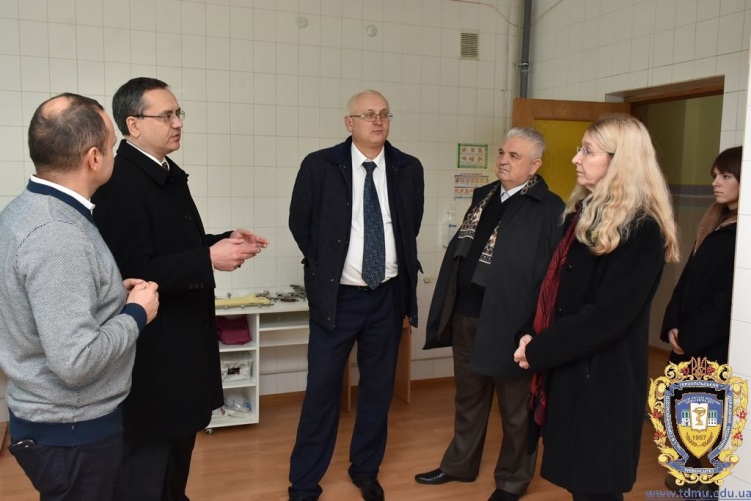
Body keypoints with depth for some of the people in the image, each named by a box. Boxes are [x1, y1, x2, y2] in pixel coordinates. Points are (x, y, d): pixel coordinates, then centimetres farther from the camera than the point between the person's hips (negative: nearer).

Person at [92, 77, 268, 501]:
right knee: (148, 457, 6)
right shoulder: (120, 183, -20)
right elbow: (134, 272, -26)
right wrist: (209, 259, -27)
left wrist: (225, 241, 2)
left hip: (183, 337, 10)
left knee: (180, 440, 24)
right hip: (152, 348, -10)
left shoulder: (169, 173, 9)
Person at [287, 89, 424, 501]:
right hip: (337, 295, -2)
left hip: (388, 296, 3)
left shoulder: (408, 169, 1)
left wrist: (401, 265, 10)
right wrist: (322, 268, 3)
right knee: (322, 389, 4)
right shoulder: (320, 165, -6)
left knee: (379, 388, 13)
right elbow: (300, 223, 4)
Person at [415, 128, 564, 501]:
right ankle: (460, 464, 41)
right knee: (468, 397, 22)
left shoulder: (550, 209, -13)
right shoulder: (484, 196, 10)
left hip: (510, 321, -7)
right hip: (466, 315, 7)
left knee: (515, 408, 12)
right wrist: (449, 307, 13)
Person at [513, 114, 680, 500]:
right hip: (568, 369, 8)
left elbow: (608, 316, -21)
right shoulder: (583, 211, 10)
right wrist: (534, 337, -3)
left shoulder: (642, 230, -16)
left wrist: (538, 350, -14)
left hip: (603, 378, -7)